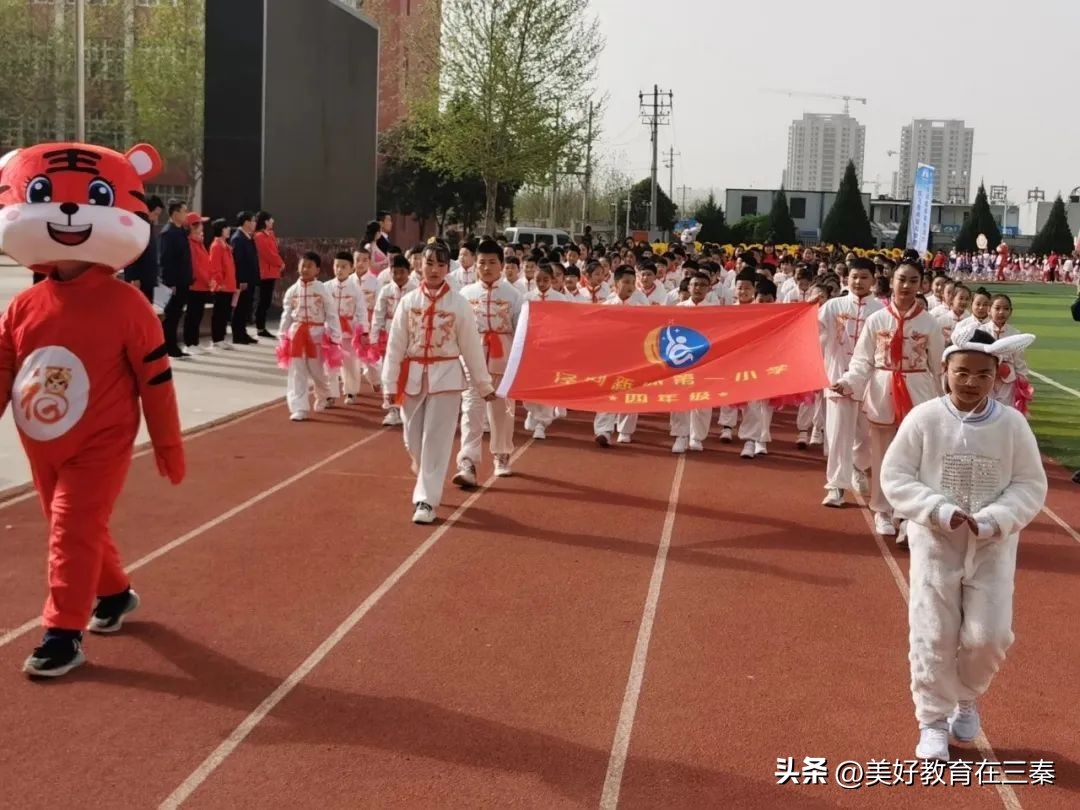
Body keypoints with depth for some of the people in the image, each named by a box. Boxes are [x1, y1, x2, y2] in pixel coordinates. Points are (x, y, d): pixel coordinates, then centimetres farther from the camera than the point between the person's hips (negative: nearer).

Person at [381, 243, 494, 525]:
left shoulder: (459, 304, -5)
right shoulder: (408, 301, 0)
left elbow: (471, 347, 0)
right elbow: (395, 346, 1)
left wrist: (484, 385, 4)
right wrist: (389, 385, -1)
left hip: (446, 377, -2)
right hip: (412, 377, 3)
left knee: (436, 440, -3)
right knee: (414, 440, 12)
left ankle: (426, 499, 2)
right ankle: (428, 482, 40)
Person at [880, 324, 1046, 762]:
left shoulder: (1011, 423, -5)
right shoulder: (923, 418, -10)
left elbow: (1031, 485, -2)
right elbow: (894, 477, -7)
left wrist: (993, 520, -18)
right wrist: (938, 511, -20)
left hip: (993, 547, 1)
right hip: (935, 543, -1)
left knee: (989, 635, -1)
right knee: (933, 637, 3)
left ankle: (967, 700, 29)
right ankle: (933, 721, 20)